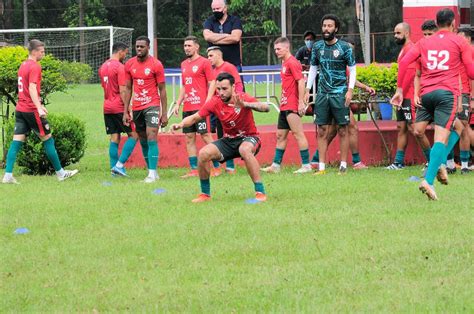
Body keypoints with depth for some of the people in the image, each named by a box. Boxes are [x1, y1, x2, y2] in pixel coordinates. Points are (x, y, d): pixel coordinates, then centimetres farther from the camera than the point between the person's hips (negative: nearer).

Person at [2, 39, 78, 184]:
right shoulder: (35, 67, -12)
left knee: (17, 142, 2)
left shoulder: (23, 65, 15)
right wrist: (39, 108, -30)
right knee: (48, 139, 3)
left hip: (20, 109, 8)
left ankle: (8, 175, -7)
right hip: (31, 110, -8)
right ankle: (60, 173, 11)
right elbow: (32, 88, -23)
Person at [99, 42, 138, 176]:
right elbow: (122, 90, -15)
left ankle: (114, 168, 5)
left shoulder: (103, 67, 13)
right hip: (119, 107, -8)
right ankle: (119, 165, -12)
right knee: (133, 135, -2)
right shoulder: (119, 67, -12)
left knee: (114, 138, 9)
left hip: (107, 108, 8)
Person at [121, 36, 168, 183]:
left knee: (151, 139, -14)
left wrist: (164, 113, -6)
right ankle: (152, 172, 15)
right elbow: (127, 88, 12)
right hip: (137, 108, 5)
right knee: (143, 141, 7)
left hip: (152, 106, -5)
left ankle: (152, 173, -16)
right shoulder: (129, 64, 6)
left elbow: (162, 90, -3)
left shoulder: (156, 64, -6)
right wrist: (125, 111, 8)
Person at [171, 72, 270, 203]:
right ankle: (205, 194, 5)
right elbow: (195, 117, -4)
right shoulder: (215, 102, -9)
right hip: (228, 140, 4)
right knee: (203, 153, -16)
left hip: (248, 139, -4)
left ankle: (260, 192, -32)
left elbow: (265, 108, -35)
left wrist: (245, 105, -52)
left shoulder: (243, 98, -19)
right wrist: (181, 124, -25)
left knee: (245, 149, -39)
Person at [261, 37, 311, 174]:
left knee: (298, 134, -8)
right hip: (284, 106, 10)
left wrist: (301, 102, -22)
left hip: (292, 106, -10)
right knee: (280, 135, 12)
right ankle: (276, 165, 16)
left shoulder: (292, 63, -11)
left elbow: (301, 81, -18)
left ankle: (306, 165, -6)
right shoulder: (284, 63, 17)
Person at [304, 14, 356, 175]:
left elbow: (352, 69, 0)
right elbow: (313, 68, 15)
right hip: (322, 94, 3)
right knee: (322, 131, 2)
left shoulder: (344, 47, -3)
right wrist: (307, 90, 10)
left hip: (340, 94, -3)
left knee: (342, 130, 0)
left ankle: (343, 166, 4)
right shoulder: (317, 47, 7)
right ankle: (321, 167, 3)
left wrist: (350, 90, -10)